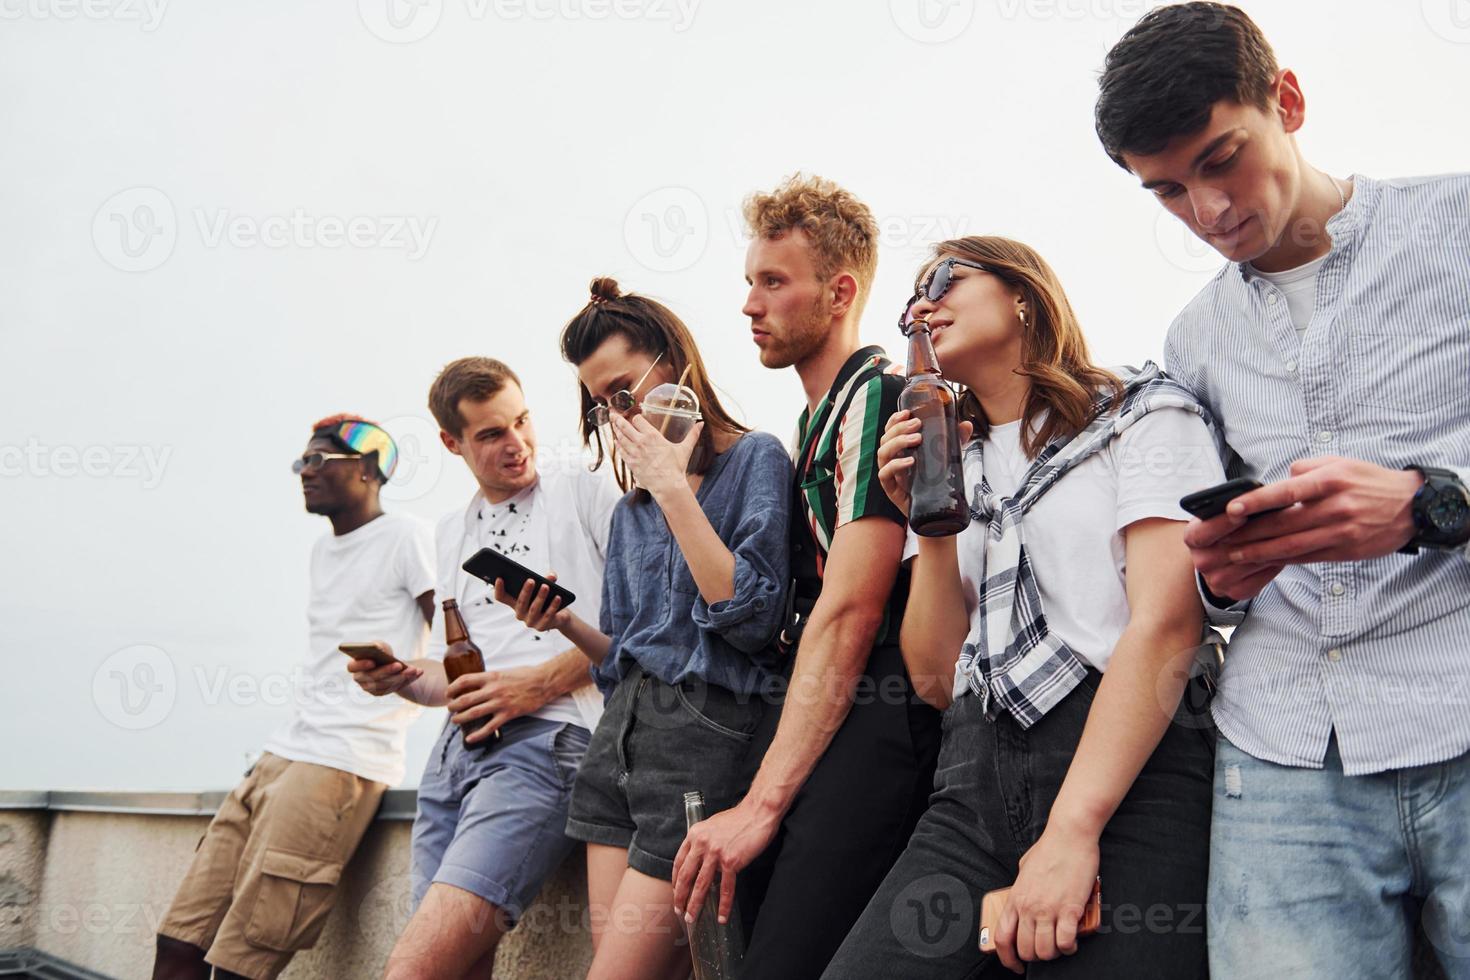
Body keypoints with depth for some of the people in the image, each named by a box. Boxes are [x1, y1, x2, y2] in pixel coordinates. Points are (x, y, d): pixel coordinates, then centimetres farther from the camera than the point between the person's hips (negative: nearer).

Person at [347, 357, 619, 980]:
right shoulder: (452, 533, 26)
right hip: (457, 747, 6)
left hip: (550, 737, -6)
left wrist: (543, 682, -9)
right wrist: (402, 679, 8)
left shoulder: (584, 493, 7)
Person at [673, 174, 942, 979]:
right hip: (814, 723, 10)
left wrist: (763, 802, -17)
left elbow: (848, 614, -15)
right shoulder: (815, 419, 23)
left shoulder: (876, 401, -7)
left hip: (866, 731, -10)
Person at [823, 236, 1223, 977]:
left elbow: (1167, 625, -9)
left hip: (1127, 774, -4)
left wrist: (1073, 829, -19)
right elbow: (939, 682, 15)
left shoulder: (1145, 415, 6)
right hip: (975, 784, 4)